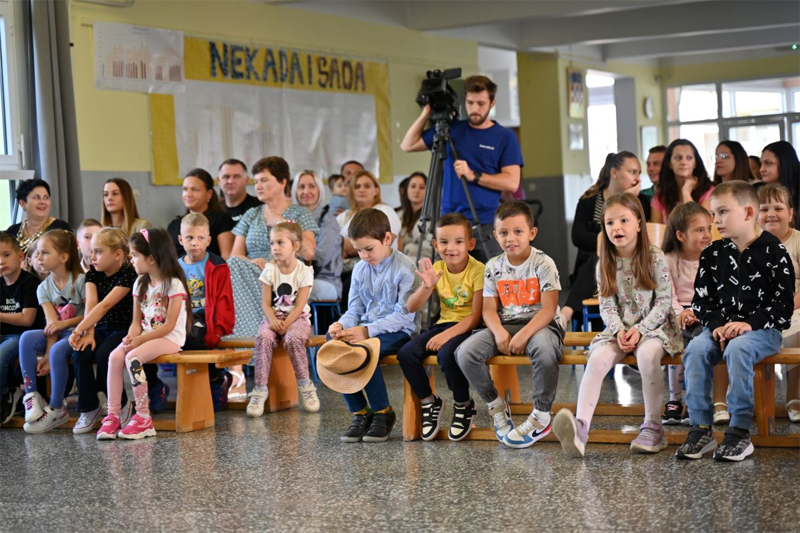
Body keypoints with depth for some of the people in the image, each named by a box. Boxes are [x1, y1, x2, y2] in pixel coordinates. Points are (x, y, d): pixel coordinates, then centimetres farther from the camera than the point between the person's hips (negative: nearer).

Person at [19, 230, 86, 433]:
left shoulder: (80, 281, -11)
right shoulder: (44, 288, 2)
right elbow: (51, 323, -7)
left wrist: (64, 323, -19)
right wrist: (48, 352, -20)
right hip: (57, 334, 5)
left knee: (58, 351, -34)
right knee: (27, 338, -22)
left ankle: (56, 409, -20)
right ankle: (31, 396, -18)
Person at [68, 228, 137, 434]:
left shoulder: (127, 275, -16)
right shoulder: (93, 274, 5)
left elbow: (105, 305, -25)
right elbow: (91, 304, -9)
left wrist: (79, 330, -31)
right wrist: (89, 333, -24)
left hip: (124, 329, -6)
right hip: (102, 328, 6)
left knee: (103, 354, -31)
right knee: (80, 353, -22)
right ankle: (89, 408, -6)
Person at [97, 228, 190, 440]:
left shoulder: (174, 284, -9)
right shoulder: (141, 284, 14)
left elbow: (169, 325, -15)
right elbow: (137, 320, 11)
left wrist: (140, 339, -21)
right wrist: (131, 336, -11)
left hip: (170, 338, -7)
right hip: (145, 336, 7)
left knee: (133, 357, -30)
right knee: (115, 356, -21)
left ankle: (143, 418, -23)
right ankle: (112, 415, -21)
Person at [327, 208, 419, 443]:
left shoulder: (404, 268, -11)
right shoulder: (360, 269, 10)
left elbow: (404, 315, -17)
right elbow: (355, 310, 11)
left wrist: (367, 331, -27)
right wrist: (342, 325, -13)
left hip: (399, 331, -6)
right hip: (365, 330, 6)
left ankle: (383, 413, -11)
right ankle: (360, 413, -8)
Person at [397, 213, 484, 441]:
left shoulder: (478, 270, -12)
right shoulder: (435, 270, 2)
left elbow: (476, 316, -16)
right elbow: (411, 308, -4)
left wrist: (447, 335, -26)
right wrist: (426, 287, -23)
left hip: (470, 328, -5)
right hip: (444, 324, 6)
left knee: (447, 353, -34)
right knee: (406, 353, -17)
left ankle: (464, 406, -7)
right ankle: (429, 402, 6)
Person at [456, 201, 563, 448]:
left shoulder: (543, 263, -7)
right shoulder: (494, 267, 6)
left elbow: (549, 309, -14)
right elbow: (489, 309, 3)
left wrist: (524, 335, -26)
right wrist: (499, 332, -18)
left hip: (539, 324, -4)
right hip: (505, 325, 4)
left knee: (544, 349, -41)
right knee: (465, 352, -20)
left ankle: (542, 416, -21)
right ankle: (496, 406, 2)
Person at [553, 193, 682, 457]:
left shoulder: (655, 258, -5)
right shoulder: (605, 264, 5)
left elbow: (664, 302, -7)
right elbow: (606, 306, 4)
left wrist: (640, 330, -18)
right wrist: (619, 330, -15)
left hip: (653, 325, -3)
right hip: (619, 329, 3)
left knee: (647, 354, -36)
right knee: (598, 358, -27)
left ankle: (653, 427, -23)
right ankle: (580, 427, -42)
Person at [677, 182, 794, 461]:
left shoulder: (773, 250, -4)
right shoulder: (712, 254, 9)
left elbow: (782, 301, -7)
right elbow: (702, 299, 8)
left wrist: (750, 323, -20)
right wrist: (717, 325, -11)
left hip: (762, 329, -4)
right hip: (721, 328, 4)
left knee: (737, 349, -36)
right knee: (695, 349, -26)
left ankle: (740, 432, -29)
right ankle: (701, 428, -21)